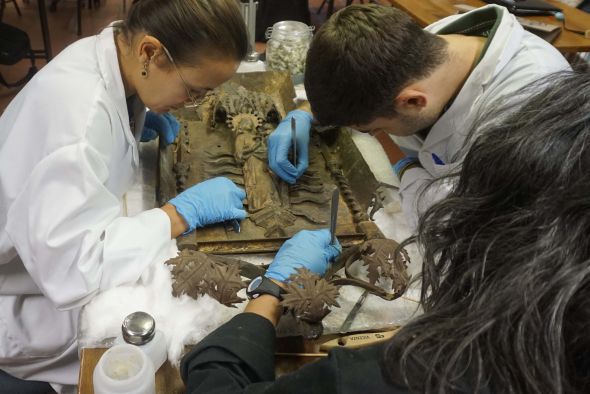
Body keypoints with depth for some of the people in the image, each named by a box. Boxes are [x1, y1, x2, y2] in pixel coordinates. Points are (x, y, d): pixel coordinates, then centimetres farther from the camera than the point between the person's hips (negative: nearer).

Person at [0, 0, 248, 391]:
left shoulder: (110, 53, -10)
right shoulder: (77, 112, -35)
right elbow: (70, 269, -39)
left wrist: (133, 123, -6)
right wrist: (183, 212, -31)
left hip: (49, 245, 8)